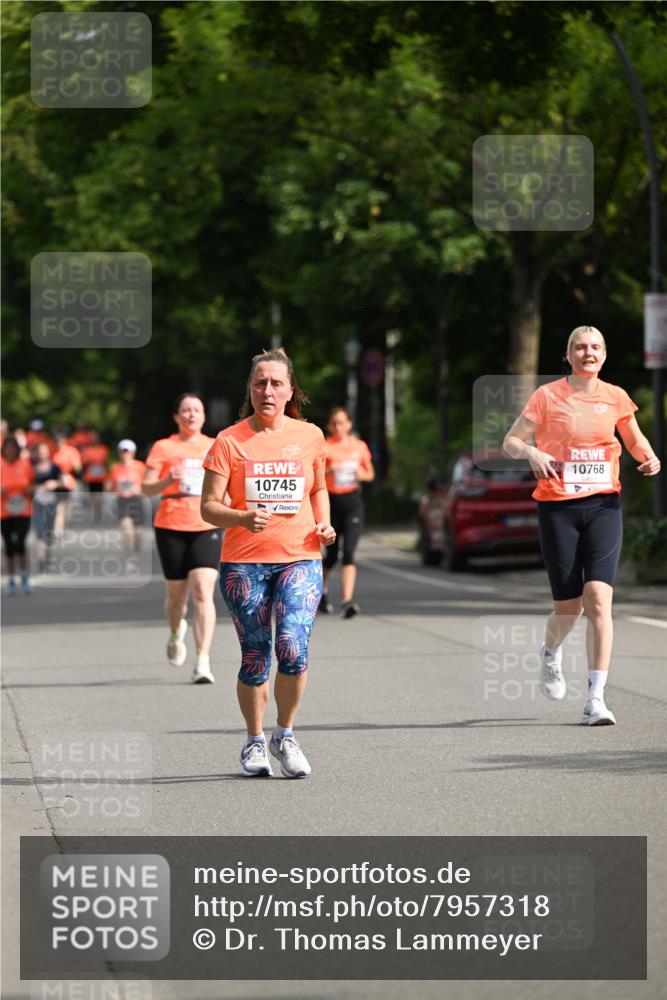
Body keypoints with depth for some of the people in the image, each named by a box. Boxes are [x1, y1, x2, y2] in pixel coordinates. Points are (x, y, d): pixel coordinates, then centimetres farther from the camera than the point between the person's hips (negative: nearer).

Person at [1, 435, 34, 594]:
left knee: (20, 544, -13)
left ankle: (24, 578, 3)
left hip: (23, 511, -1)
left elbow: (32, 485, 13)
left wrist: (29, 491, -9)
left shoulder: (25, 464, 2)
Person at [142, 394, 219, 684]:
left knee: (203, 592, -16)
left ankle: (203, 661, -19)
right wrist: (169, 480, -22)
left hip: (206, 528, 1)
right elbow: (146, 488, -3)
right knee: (177, 594, 8)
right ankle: (176, 635, 43)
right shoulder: (163, 448, 3)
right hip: (171, 528, 0)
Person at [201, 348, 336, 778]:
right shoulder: (230, 441, -2)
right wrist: (243, 518, -22)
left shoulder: (310, 436, 6)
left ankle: (286, 736, 3)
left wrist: (323, 523, 5)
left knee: (293, 648, -18)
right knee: (255, 658, 2)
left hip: (300, 559, 1)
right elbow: (209, 505, -3)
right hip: (244, 563, -1)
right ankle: (255, 742, 24)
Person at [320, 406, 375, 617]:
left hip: (353, 502, 1)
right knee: (332, 554, 10)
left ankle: (347, 601, -21)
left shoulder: (360, 447, 6)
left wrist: (362, 474, -4)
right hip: (331, 502, -1)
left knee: (349, 552, -14)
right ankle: (322, 590, 39)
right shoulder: (325, 447, -2)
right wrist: (328, 471, -24)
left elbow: (370, 474, 18)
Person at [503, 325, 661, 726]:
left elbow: (635, 439, 22)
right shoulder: (548, 396, 0)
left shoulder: (615, 397, 7)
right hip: (558, 508, -1)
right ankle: (551, 654, 39)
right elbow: (510, 442, 1)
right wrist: (532, 452, -21)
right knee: (569, 607, 2)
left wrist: (648, 459, 1)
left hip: (604, 507, 1)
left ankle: (596, 699, -14)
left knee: (598, 598, -15)